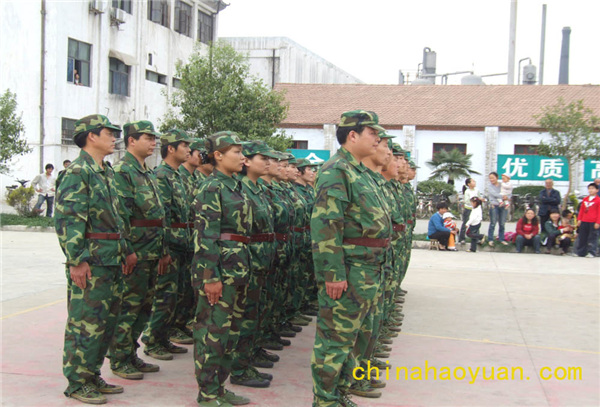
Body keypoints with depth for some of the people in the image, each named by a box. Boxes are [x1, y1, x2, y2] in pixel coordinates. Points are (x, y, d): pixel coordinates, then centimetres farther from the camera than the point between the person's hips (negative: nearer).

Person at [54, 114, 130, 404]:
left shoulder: (106, 172, 16)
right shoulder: (77, 172, -12)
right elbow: (68, 219, -18)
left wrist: (125, 250, 20)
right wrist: (77, 260, -21)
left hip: (112, 261, 9)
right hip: (90, 262, -9)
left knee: (106, 321, 14)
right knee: (85, 323, -3)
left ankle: (92, 375, 25)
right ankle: (77, 383, 8)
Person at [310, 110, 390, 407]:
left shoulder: (360, 172, 17)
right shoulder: (336, 171, -14)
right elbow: (325, 225, -22)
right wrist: (334, 273, -25)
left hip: (369, 271, 10)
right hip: (349, 270, -10)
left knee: (353, 336, 17)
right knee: (335, 338, -2)